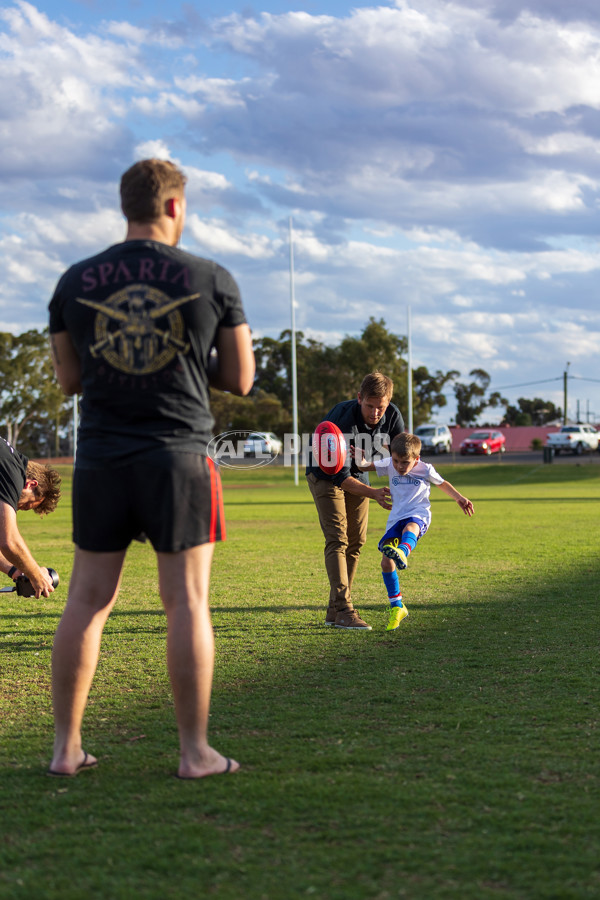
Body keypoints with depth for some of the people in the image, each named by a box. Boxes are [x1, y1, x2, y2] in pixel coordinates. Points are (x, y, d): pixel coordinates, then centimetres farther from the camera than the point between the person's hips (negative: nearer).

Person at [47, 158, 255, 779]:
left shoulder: (76, 281, 5)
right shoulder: (212, 280, -1)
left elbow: (69, 379, 11)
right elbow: (240, 379, 4)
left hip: (100, 457, 3)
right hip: (179, 456, -2)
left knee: (88, 599, 8)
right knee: (187, 601, 2)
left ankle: (65, 747, 10)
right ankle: (195, 751, 6)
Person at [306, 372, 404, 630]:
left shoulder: (392, 416, -19)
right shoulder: (344, 420, -36)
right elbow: (340, 475, -36)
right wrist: (373, 494, -48)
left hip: (356, 475, 6)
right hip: (326, 473, -6)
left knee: (356, 541, 3)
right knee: (337, 539, -18)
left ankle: (334, 611, 9)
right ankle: (343, 610, -23)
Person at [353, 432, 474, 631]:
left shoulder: (425, 470, 2)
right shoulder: (389, 465, 6)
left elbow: (443, 484, 19)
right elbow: (365, 467, 10)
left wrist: (459, 498, 8)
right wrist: (361, 462, -14)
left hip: (418, 514, -3)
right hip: (396, 517, 4)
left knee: (410, 528, -42)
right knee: (386, 562, -11)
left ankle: (402, 552, -78)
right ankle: (397, 607, 4)